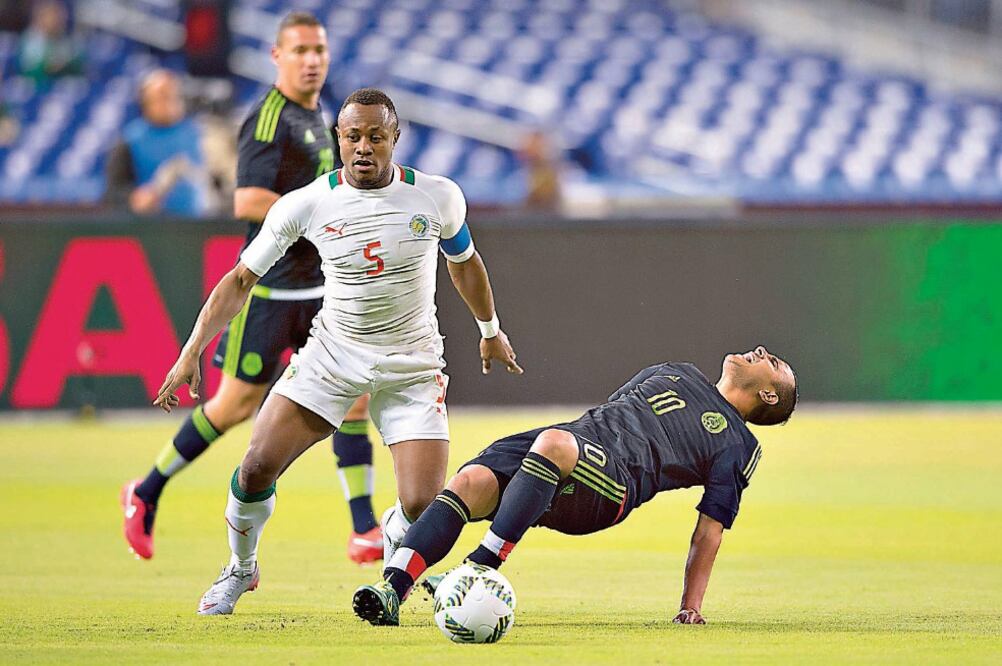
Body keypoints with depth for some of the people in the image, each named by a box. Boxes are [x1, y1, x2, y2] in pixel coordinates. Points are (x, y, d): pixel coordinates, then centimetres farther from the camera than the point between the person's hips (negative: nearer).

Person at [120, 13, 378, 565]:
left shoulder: (317, 118, 14)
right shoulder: (268, 119, -14)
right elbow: (247, 203, -25)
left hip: (320, 287, 8)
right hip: (270, 287, -8)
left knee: (354, 396, -3)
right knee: (236, 405, -1)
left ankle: (364, 531, -2)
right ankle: (146, 493, 17)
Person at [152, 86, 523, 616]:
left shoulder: (437, 197, -9)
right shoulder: (306, 204, -11)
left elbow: (464, 263, 12)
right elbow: (241, 279, -3)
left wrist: (490, 331, 26)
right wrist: (191, 352, -11)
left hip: (412, 367, 0)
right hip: (331, 354, 0)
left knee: (421, 506, -14)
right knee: (257, 468, -11)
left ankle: (392, 546, 24)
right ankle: (240, 570, 19)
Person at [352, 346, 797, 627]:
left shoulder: (737, 447, 20)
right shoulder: (677, 373, 39)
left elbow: (711, 527, 12)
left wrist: (691, 605, 3)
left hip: (616, 478, -6)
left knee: (554, 443, -41)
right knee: (471, 480, -27)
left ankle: (483, 564, -45)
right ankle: (393, 589, -39)